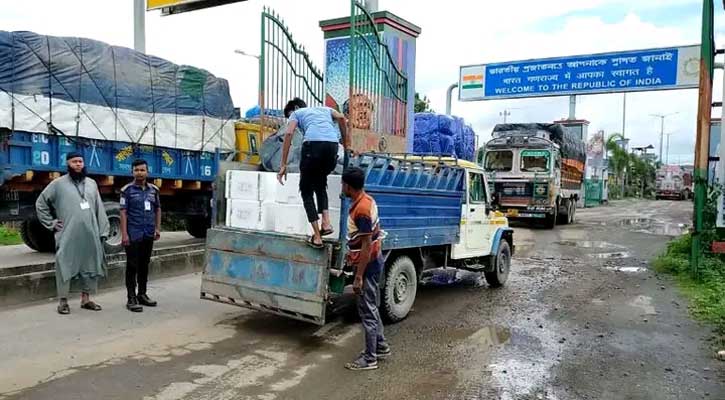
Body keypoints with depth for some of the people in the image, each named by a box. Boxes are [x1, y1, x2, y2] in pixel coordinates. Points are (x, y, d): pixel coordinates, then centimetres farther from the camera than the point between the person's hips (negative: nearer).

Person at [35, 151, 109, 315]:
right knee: (65, 267, -1)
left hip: (90, 235, 4)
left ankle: (85, 299, 20)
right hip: (67, 235, -4)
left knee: (91, 265, 8)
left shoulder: (92, 183, 12)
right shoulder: (58, 183, 2)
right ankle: (63, 301, 9)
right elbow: (40, 203, 8)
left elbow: (99, 208, 10)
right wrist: (51, 223, 2)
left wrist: (103, 231, 4)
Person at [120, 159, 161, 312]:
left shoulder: (153, 189, 9)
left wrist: (158, 228, 8)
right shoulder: (127, 190, -4)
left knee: (144, 265, 13)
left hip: (149, 234, 5)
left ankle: (142, 294, 24)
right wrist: (124, 233, -14)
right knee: (132, 266, -1)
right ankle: (131, 298, 4)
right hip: (133, 234, -5)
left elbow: (158, 209, 16)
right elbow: (123, 212, -8)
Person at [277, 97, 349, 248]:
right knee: (320, 184, 30)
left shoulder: (296, 113, 25)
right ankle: (326, 223, 12)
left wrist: (283, 165, 2)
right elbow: (341, 118, 12)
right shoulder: (324, 109, 35)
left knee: (307, 191, 14)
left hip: (313, 144, -4)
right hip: (332, 145, 4)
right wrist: (345, 144, 17)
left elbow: (289, 134, 5)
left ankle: (317, 237, 7)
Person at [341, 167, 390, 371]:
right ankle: (381, 346, 33)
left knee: (367, 311, 0)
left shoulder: (361, 210, -25)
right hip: (373, 261, 10)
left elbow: (367, 246, -25)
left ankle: (370, 358, 11)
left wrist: (358, 277, -22)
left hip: (367, 265, -10)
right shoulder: (366, 200, 5)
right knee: (372, 307, 20)